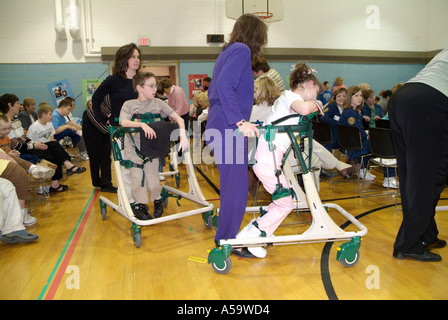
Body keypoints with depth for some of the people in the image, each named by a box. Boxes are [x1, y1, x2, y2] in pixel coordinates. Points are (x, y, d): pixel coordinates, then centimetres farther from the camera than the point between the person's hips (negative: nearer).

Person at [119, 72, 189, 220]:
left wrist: (183, 135, -15)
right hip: (134, 147, -1)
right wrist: (142, 124, -35)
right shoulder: (129, 104, -2)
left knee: (152, 173, 1)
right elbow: (124, 122, -19)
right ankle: (139, 204, 14)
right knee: (137, 175, -3)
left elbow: (178, 118, 1)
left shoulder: (158, 103, 4)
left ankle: (157, 199, 26)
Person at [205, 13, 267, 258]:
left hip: (222, 129, 10)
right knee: (237, 188, -3)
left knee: (231, 185, 16)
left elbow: (213, 90, 24)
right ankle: (228, 242, 8)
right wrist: (240, 121, -23)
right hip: (228, 130, -10)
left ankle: (224, 235, 26)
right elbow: (224, 86, -23)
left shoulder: (228, 51, 20)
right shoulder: (241, 50, -8)